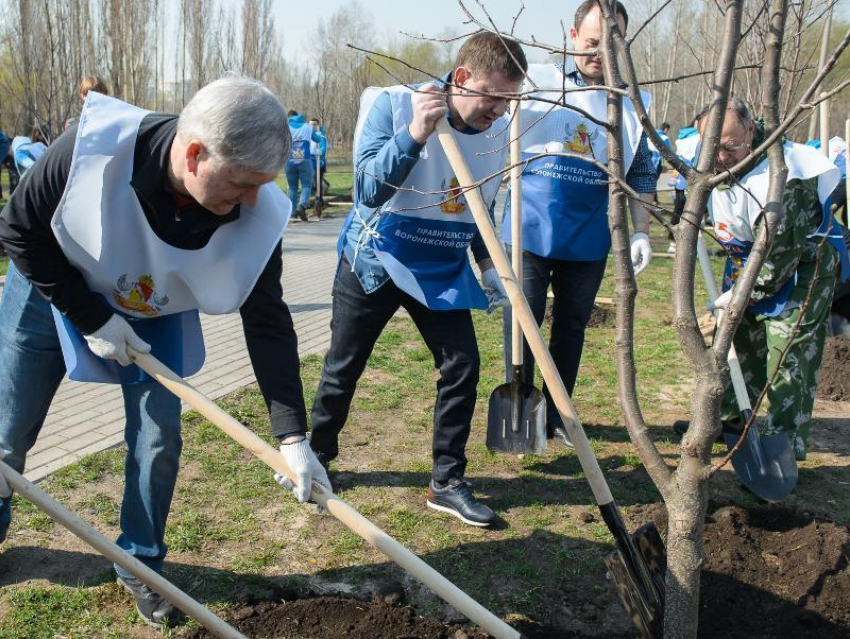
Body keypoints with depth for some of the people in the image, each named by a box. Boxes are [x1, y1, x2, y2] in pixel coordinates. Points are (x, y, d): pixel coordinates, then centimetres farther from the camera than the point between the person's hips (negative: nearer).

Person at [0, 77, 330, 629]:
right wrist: (91, 317, -23)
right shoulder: (94, 147, -37)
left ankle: (141, 564, 20)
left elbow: (268, 324, -22)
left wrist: (293, 437, -26)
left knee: (159, 437, -5)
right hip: (53, 290, -1)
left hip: (156, 315, 2)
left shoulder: (257, 215, -30)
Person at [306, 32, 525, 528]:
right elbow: (369, 190, -29)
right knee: (343, 370, 8)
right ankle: (316, 459, 32)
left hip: (442, 270, 4)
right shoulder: (392, 105, -19)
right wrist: (414, 134, -40)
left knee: (463, 366, -5)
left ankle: (448, 482, 10)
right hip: (375, 260, -3)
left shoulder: (497, 131, -4)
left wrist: (488, 265, 6)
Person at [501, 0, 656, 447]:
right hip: (531, 230, -2)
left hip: (589, 239, 2)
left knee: (571, 326, 11)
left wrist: (641, 231, 2)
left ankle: (555, 415, 24)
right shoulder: (537, 82, -1)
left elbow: (640, 173, 10)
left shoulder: (629, 102, 6)